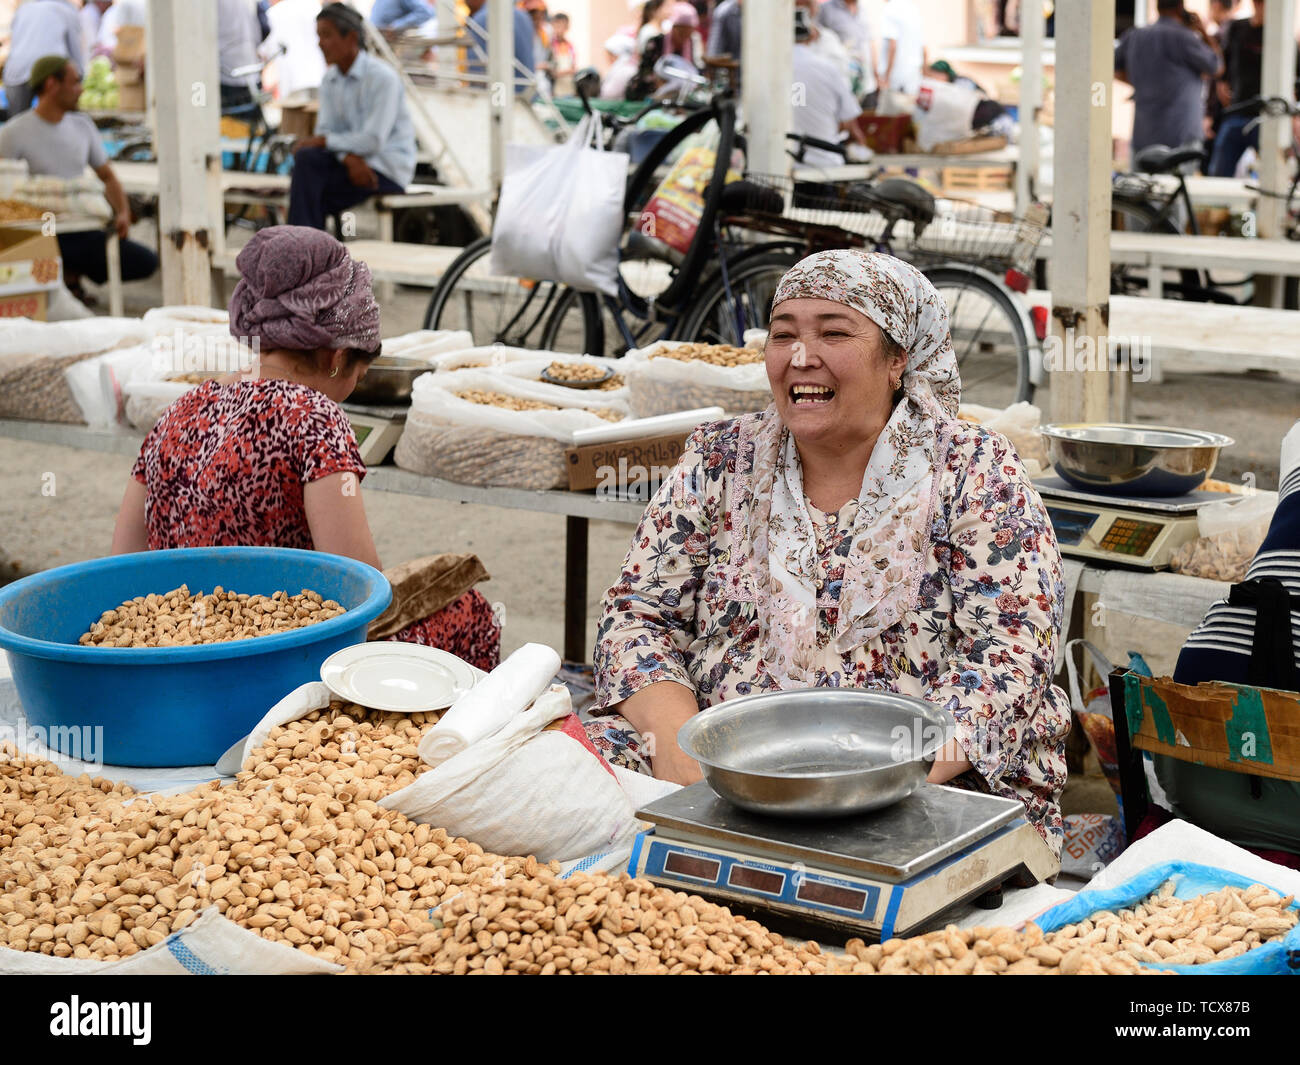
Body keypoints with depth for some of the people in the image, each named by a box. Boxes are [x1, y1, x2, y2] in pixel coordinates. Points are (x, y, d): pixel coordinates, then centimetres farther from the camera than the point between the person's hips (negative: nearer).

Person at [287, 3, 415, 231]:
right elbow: (325, 129, 3)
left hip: (388, 169, -7)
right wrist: (349, 158, -19)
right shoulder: (329, 79, 11)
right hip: (354, 161, 7)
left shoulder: (382, 77, -14)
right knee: (306, 158, -22)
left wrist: (320, 141, -15)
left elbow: (373, 140, -20)